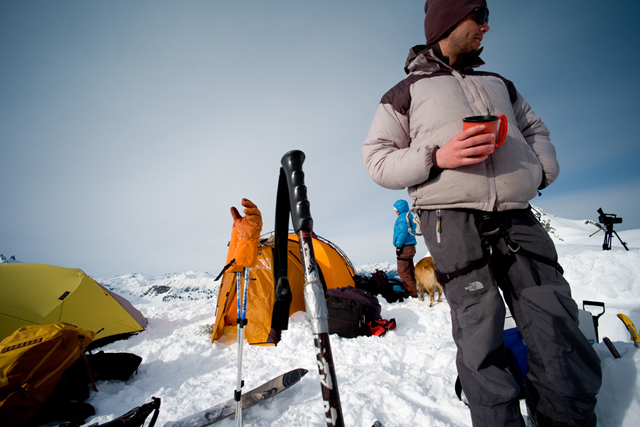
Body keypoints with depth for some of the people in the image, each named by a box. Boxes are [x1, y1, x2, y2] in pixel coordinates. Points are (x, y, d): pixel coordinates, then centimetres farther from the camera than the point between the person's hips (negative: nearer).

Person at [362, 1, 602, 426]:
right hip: (451, 216, -5)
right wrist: (436, 157, -13)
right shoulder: (406, 92, 12)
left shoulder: (499, 83, 28)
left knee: (556, 321, 3)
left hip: (516, 215, 6)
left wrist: (542, 170, 15)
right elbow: (376, 157, 3)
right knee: (479, 327, -7)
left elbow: (536, 129, 36)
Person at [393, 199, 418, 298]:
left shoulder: (402, 218, -13)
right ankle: (413, 290, 24)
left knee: (403, 271, -7)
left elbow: (403, 233, -21)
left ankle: (412, 293, -5)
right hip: (410, 246, 11)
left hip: (404, 248, -11)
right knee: (410, 269, 16)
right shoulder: (410, 217, 18)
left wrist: (398, 245, -16)